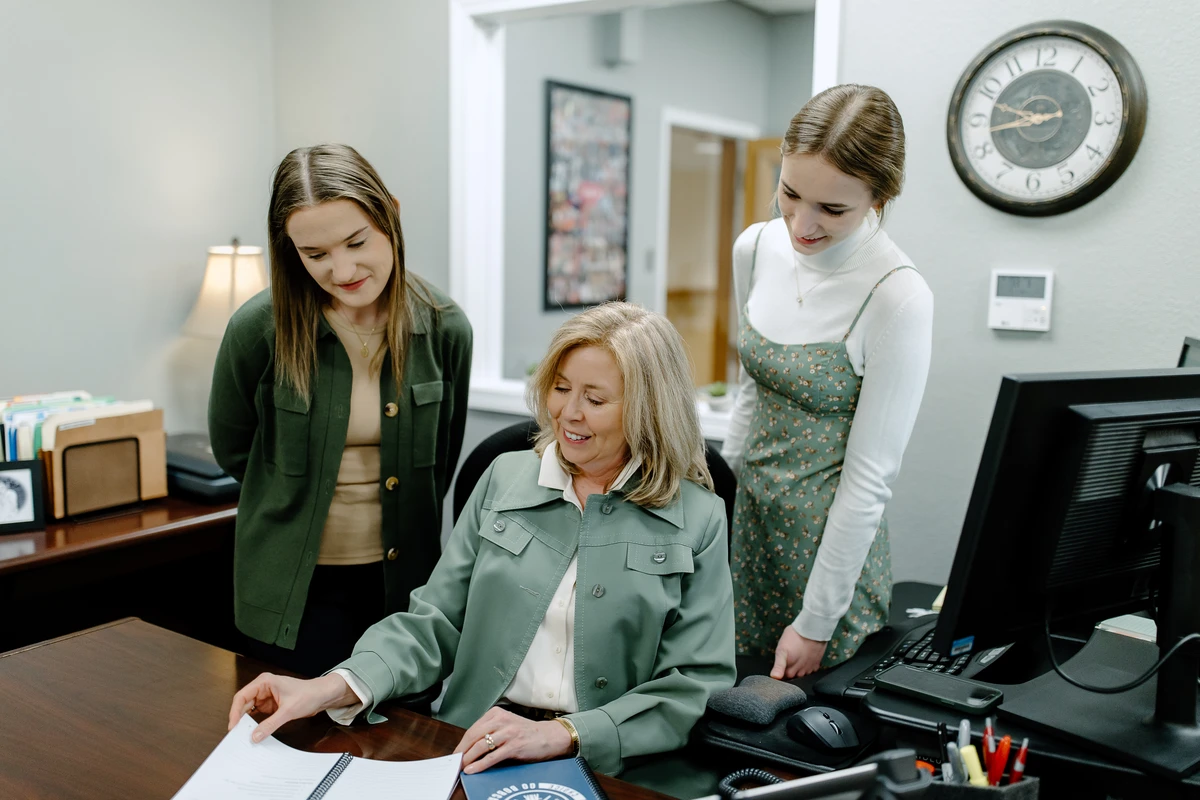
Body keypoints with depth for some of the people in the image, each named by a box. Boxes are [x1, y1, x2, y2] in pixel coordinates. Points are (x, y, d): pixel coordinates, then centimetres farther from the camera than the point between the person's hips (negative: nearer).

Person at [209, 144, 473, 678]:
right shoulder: (259, 329, -13)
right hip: (294, 591, -2)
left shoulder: (444, 330, -7)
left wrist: (399, 518, 12)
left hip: (402, 580, 2)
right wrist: (303, 496, 8)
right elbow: (232, 449, 5)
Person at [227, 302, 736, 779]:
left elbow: (697, 685, -5)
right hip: (472, 749, 2)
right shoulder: (504, 480, 8)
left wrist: (561, 735, -18)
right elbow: (434, 623, 7)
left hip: (609, 768, -1)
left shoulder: (698, 519, 0)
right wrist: (332, 688, -10)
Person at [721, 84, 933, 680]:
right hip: (746, 518, 5)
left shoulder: (897, 299, -21)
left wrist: (815, 623, -13)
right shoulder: (756, 248, -3)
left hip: (831, 540, -5)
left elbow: (868, 478, -17)